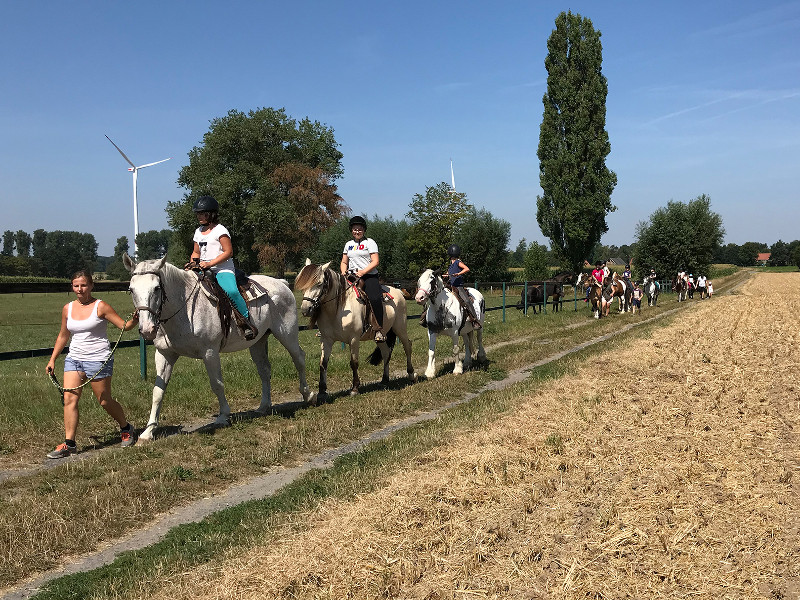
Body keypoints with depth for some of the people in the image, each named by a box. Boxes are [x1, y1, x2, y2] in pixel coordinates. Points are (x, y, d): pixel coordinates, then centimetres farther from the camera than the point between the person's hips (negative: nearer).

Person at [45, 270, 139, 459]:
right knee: (69, 398, -7)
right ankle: (69, 444, -4)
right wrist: (52, 359, 18)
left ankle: (126, 429, 27)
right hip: (74, 359, 5)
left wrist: (135, 320, -30)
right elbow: (63, 336, 20)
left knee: (105, 401, 3)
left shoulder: (100, 307, -7)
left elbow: (124, 325, -9)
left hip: (98, 360, -5)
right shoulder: (68, 309, 8)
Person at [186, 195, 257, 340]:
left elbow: (228, 252, -12)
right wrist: (192, 263, 3)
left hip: (223, 269, -8)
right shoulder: (198, 232, 18)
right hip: (204, 270, 8)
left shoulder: (219, 230, -5)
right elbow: (196, 253, 26)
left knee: (231, 291, -33)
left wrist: (209, 263, -20)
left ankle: (247, 321, -22)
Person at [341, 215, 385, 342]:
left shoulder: (370, 242, 4)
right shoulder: (348, 244, 21)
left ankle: (379, 330, -26)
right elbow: (344, 262, 24)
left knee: (375, 299, -30)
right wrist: (343, 271, 1)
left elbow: (376, 261, -6)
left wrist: (363, 272, -18)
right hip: (352, 277, 6)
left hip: (369, 276, -5)